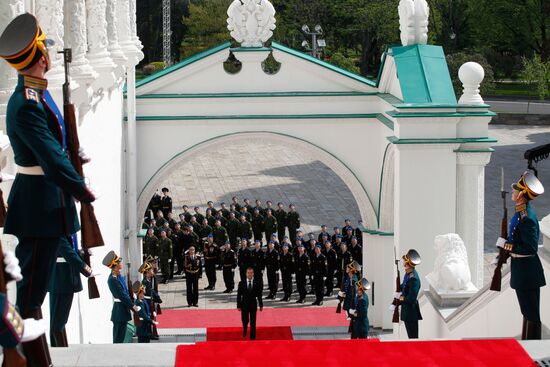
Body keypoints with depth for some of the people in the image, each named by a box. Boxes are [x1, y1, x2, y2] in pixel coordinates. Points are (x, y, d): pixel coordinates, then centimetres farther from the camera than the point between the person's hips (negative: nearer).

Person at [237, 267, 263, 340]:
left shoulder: (257, 283, -2)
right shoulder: (241, 283, -3)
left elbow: (259, 295, 4)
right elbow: (239, 295, 0)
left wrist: (261, 305, 5)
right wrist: (238, 306, -4)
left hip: (253, 305, 0)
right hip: (244, 305, 0)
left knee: (253, 322, 1)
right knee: (245, 320, 5)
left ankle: (252, 337, 8)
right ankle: (244, 330, 38)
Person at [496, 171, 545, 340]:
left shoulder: (527, 218, -23)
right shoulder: (521, 212, 7)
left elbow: (530, 248, -25)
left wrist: (505, 244, -19)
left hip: (526, 270, -10)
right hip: (522, 269, 10)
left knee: (532, 314, -2)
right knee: (528, 312, 17)